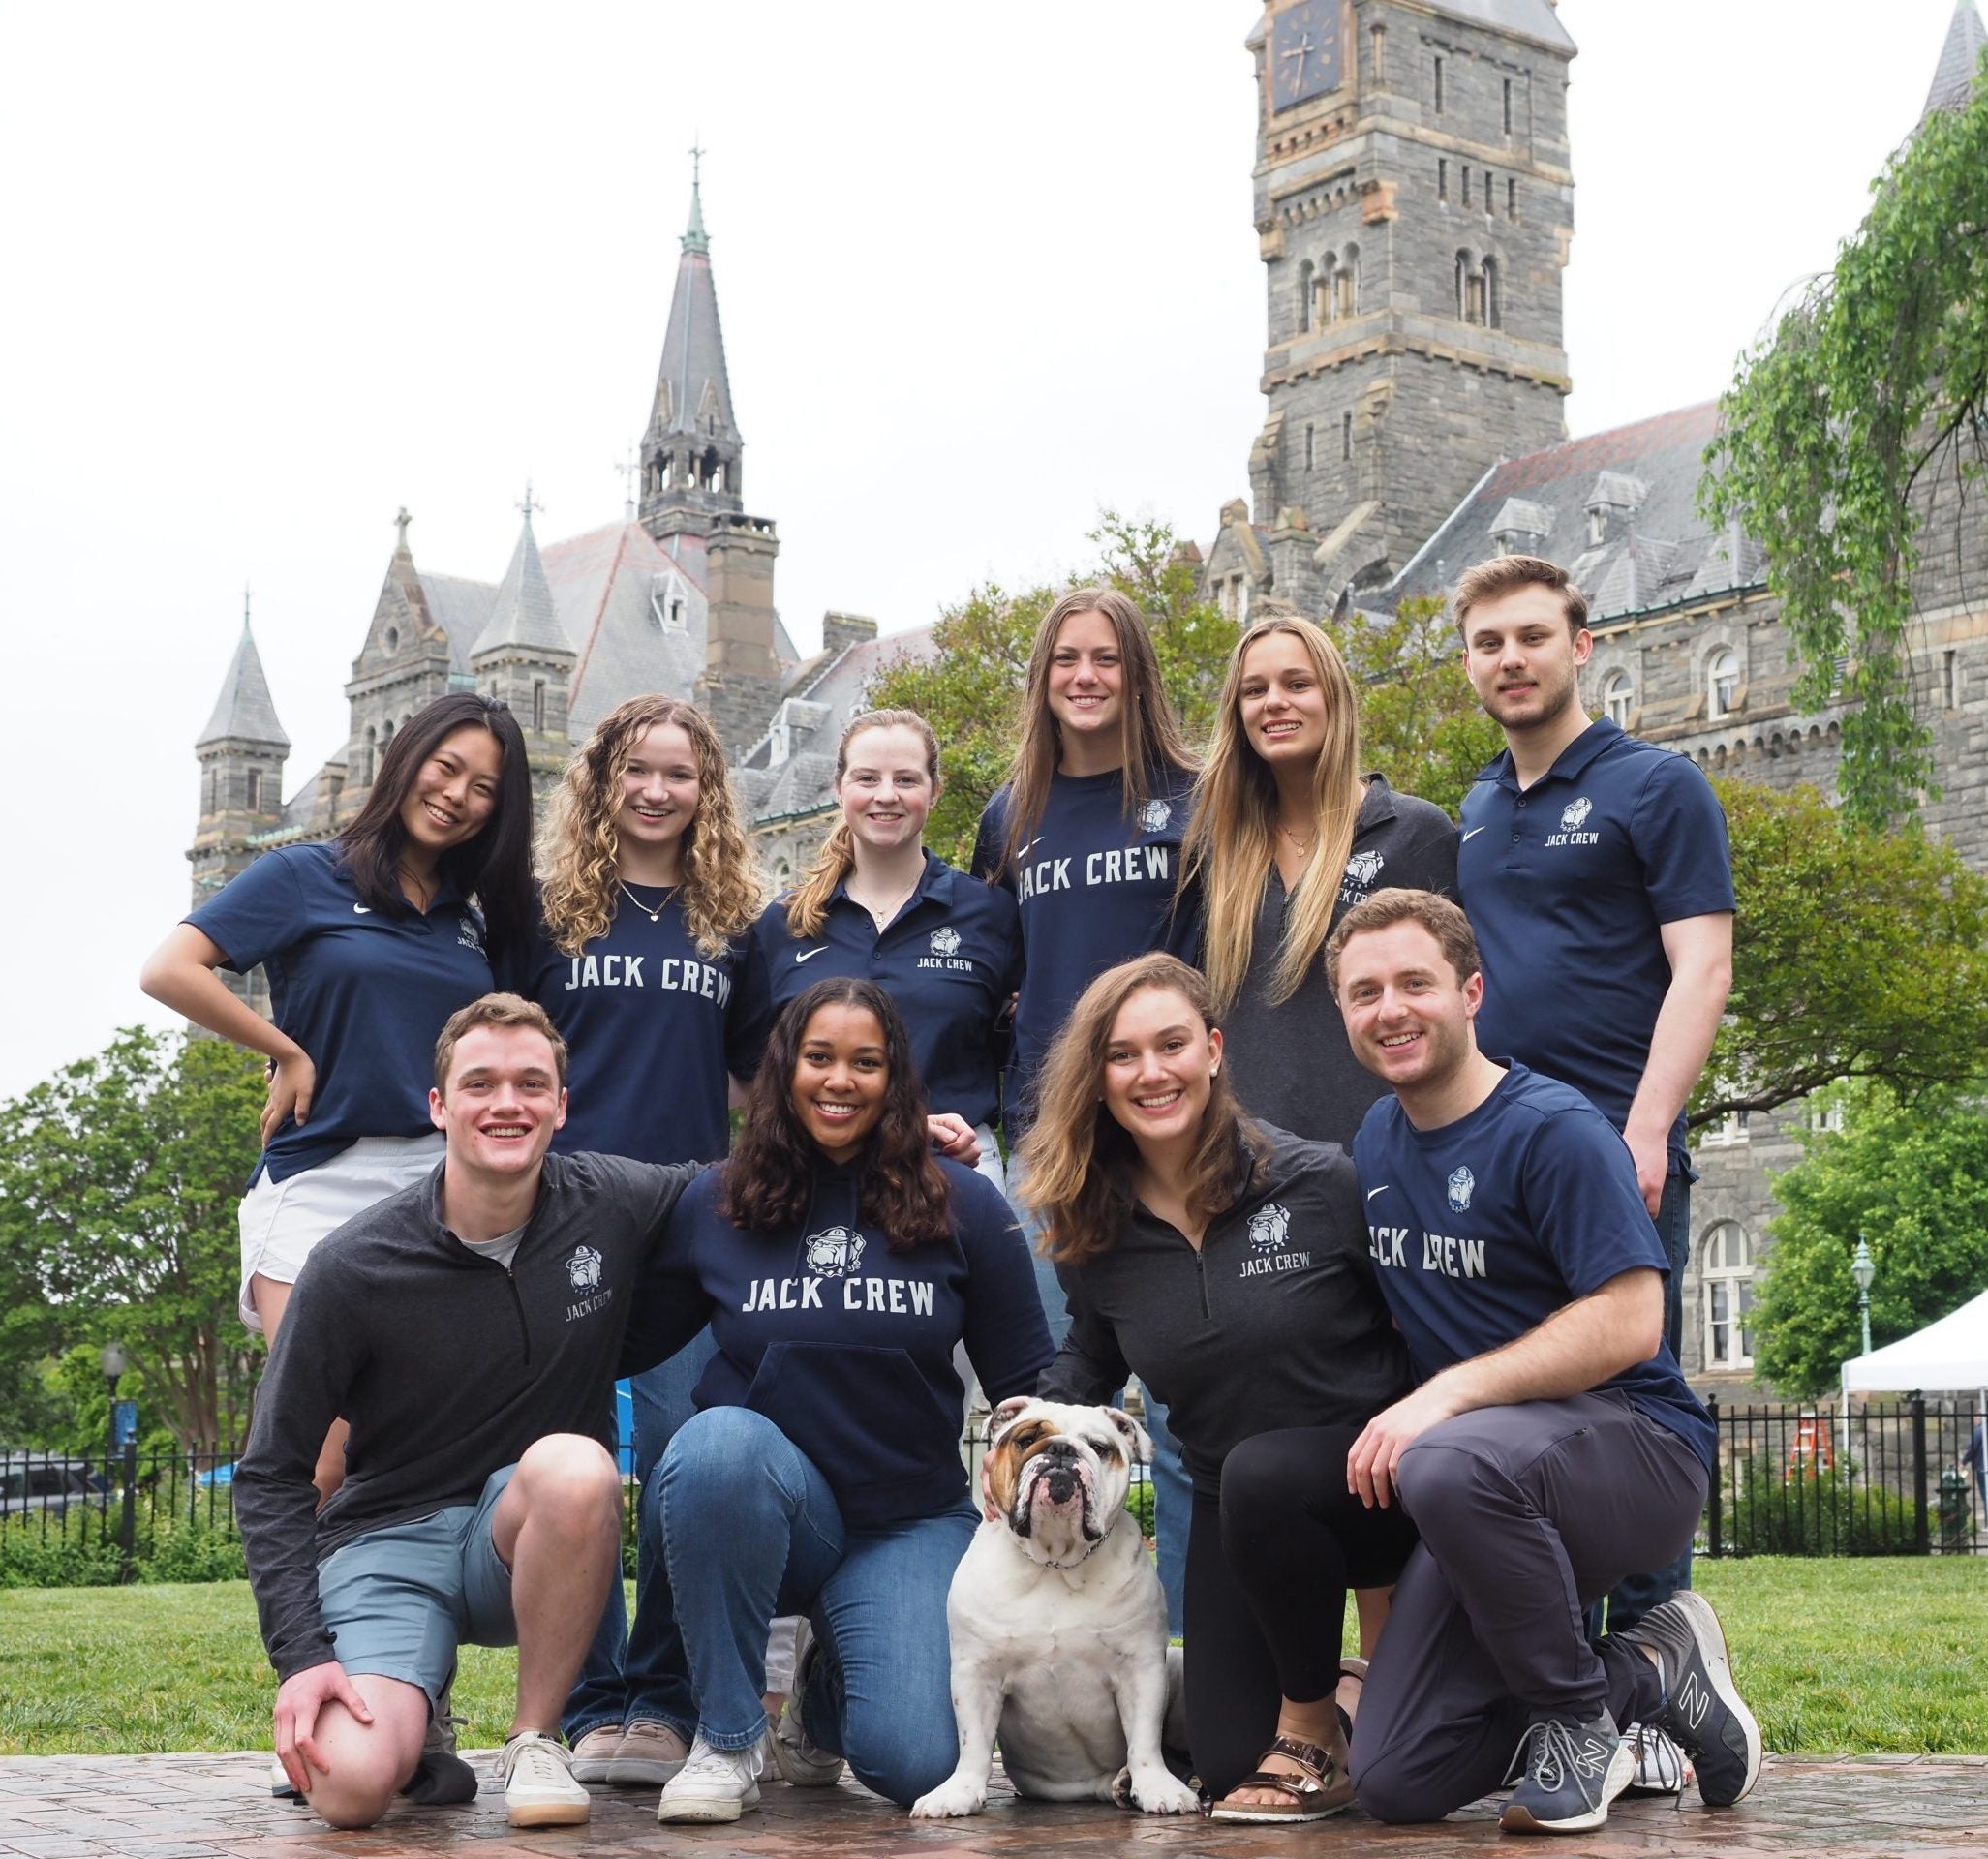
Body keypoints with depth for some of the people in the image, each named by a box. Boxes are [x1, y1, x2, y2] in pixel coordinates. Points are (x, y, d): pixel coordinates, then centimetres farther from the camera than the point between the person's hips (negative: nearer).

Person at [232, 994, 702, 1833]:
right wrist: (300, 1655, -16)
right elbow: (271, 1474, -6)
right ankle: (415, 1713, 12)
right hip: (389, 1542, -1)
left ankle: (534, 1739, -14)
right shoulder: (352, 1268, -11)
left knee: (572, 1465, -35)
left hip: (543, 1540, 1)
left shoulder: (612, 1206, -5)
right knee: (351, 1786, -27)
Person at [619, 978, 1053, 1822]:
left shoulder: (963, 1207, -1)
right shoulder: (715, 1205, 0)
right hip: (747, 1504, 0)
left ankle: (826, 1687, 21)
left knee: (913, 1764, -21)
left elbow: (1027, 1385, 4)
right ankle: (725, 1739, -15)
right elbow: (627, 1344, 4)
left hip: (911, 1523, 0)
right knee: (723, 1437, -36)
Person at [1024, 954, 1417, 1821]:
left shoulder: (1320, 1181, -15)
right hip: (1231, 1514, 4)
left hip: (1363, 1483, -4)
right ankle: (1326, 1683, 29)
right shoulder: (1093, 1234, -2)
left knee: (1258, 1472, -37)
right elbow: (1090, 1357, 17)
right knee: (1225, 1764, -7)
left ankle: (1316, 1733, -14)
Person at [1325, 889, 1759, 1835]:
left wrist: (1450, 1392, -26)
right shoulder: (1374, 1143, 11)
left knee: (1450, 1468, -41)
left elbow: (1628, 1324, -20)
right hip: (1497, 1497, 7)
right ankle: (1644, 1672, 13)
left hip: (1635, 1445, -7)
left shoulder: (1554, 1129, -13)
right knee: (1394, 1782, -6)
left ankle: (1578, 1715, -15)